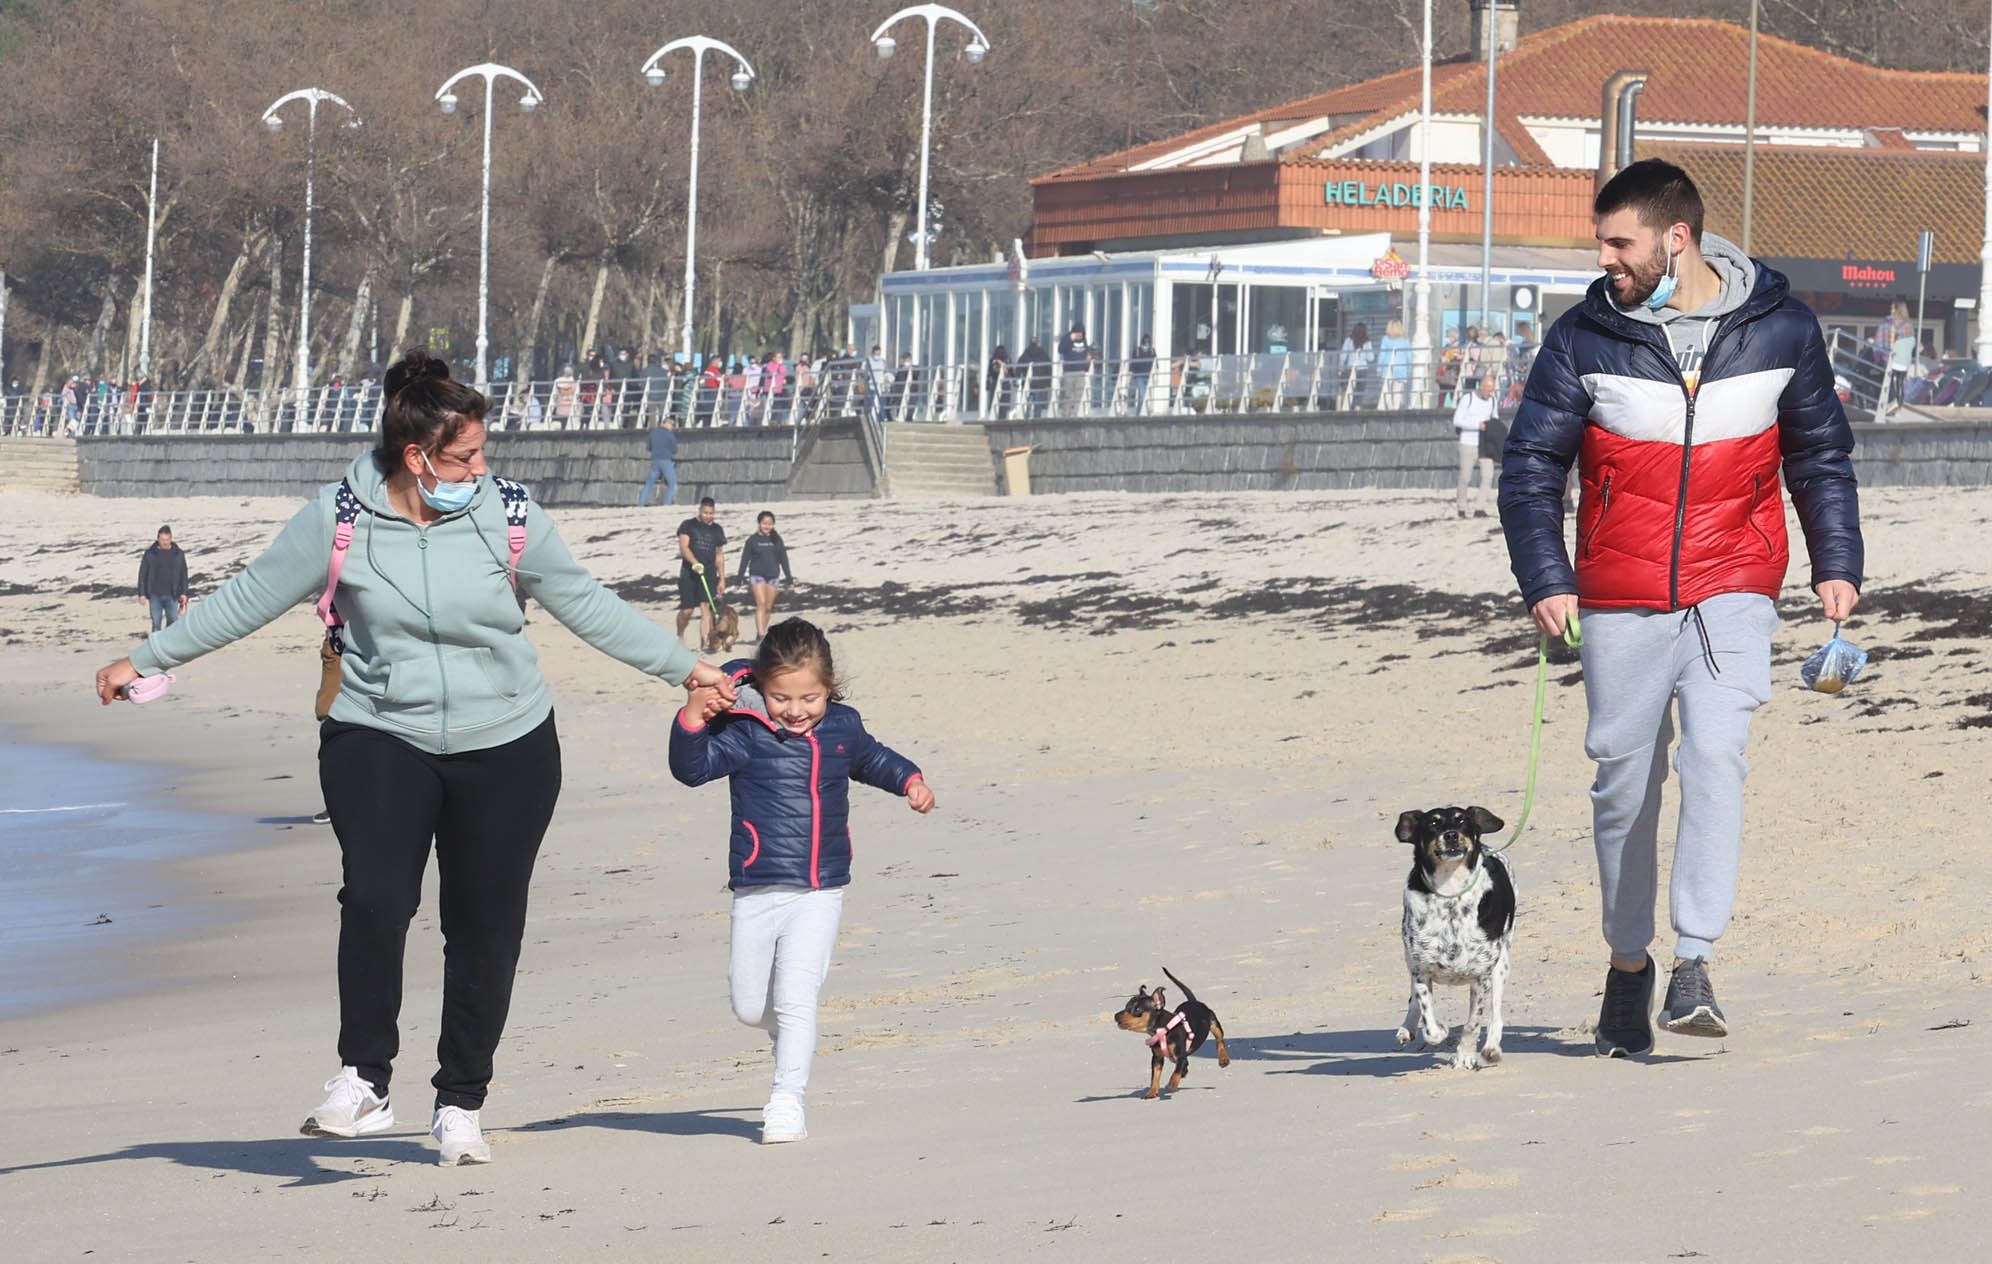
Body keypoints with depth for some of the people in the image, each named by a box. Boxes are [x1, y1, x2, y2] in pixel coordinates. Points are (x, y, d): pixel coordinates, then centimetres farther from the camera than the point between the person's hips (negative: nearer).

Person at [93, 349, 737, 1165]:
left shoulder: (508, 515, -2)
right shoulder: (340, 518, -6)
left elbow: (584, 604, 9)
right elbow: (251, 597, 4)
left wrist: (684, 668, 12)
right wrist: (147, 661, 8)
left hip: (505, 746, 2)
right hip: (380, 737, -2)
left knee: (486, 928, 3)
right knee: (375, 898, -24)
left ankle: (461, 1106, 17)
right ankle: (362, 1081, -15)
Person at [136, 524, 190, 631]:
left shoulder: (178, 554, 3)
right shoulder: (150, 553, -1)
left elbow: (183, 575, 9)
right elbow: (142, 574, 1)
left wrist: (183, 593, 4)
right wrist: (142, 594, -4)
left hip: (171, 596, 1)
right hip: (155, 596, -1)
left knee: (173, 622, 5)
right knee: (156, 624, -1)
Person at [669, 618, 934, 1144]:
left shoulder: (843, 728, 6)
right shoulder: (746, 734, -7)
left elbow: (872, 760, 29)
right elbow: (693, 767, -20)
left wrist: (910, 781, 16)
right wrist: (693, 720, -34)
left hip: (820, 891, 0)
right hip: (757, 892, 0)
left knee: (795, 996, -13)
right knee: (750, 1007, 7)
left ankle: (788, 1099, -7)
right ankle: (792, 1036, 41)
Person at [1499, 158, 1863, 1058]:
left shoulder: (1781, 331, 0)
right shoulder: (1584, 339, -2)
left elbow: (1820, 453, 13)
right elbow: (1532, 465, 2)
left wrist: (1836, 563, 5)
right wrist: (1545, 579, -9)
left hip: (1732, 592, -1)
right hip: (1621, 601, 1)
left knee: (1714, 750, -20)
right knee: (1625, 778, 5)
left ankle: (1694, 963, -21)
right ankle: (1627, 965, 22)